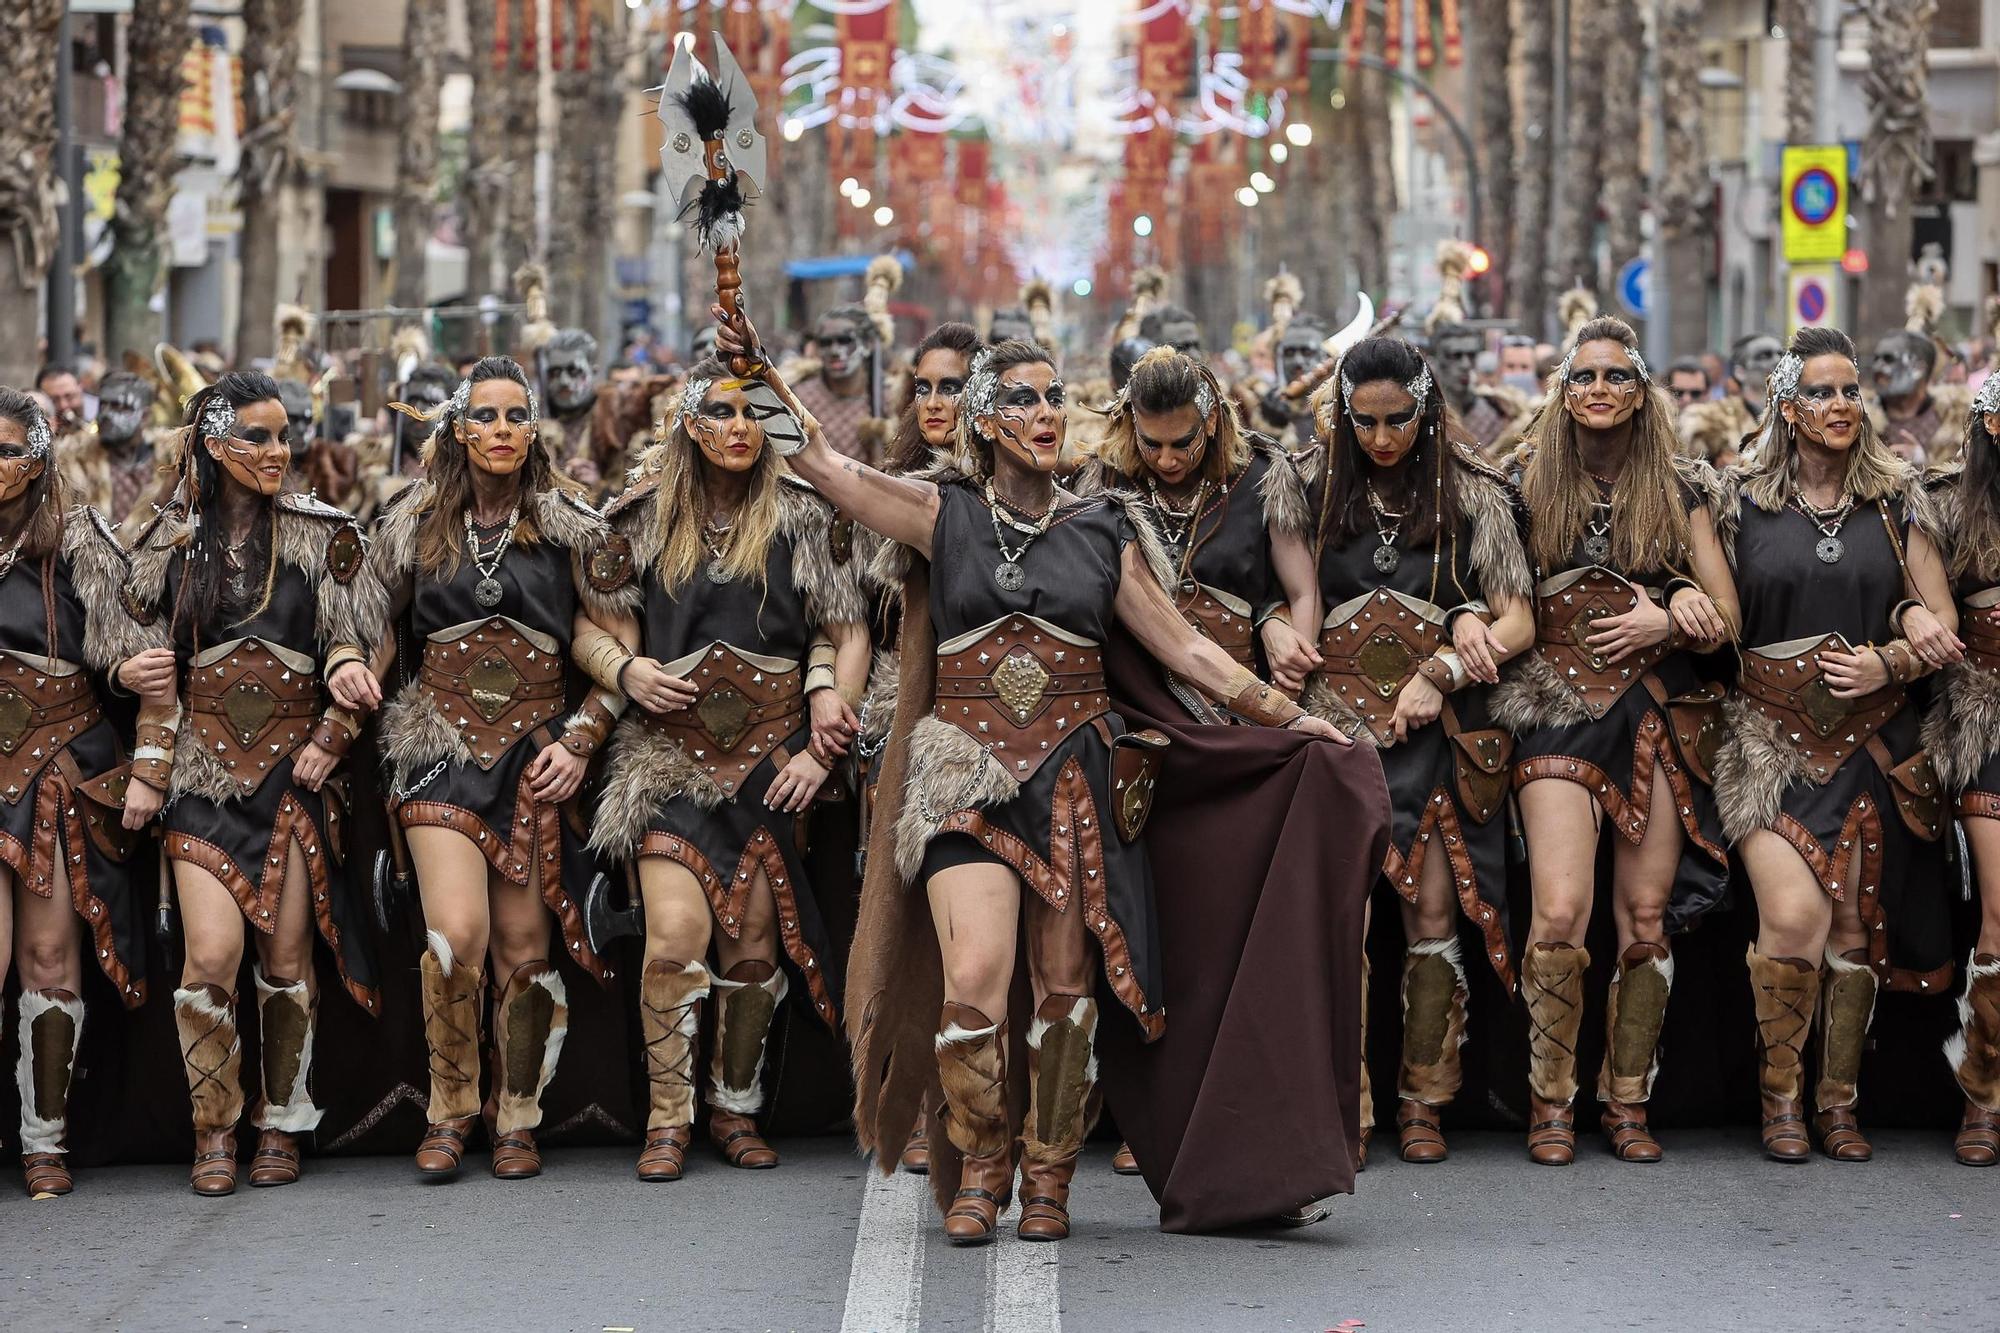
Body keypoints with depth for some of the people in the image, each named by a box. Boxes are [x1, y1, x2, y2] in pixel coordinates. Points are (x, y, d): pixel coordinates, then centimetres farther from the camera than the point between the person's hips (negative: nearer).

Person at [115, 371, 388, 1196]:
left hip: (293, 764, 0)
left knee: (286, 956, -1)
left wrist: (333, 733, -11)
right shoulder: (172, 542, 8)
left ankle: (280, 1127, 13)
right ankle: (214, 1134, 1)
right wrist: (152, 758, 1)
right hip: (204, 767, 0)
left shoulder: (324, 536, 4)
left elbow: (355, 650, 2)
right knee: (212, 952, -12)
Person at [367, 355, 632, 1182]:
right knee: (456, 934, -15)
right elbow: (378, 639, 15)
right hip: (441, 743, 0)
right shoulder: (414, 524, 7)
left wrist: (580, 740, -6)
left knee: (523, 943, 0)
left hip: (535, 749, 0)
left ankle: (518, 1122, 13)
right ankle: (449, 1110, 2)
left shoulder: (572, 526, 3)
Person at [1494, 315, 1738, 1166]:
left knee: (1646, 919, 1)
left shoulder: (1679, 489, 8)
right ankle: (1550, 1101, -2)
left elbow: (1726, 616, 8)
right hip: (1558, 708, -2)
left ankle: (1627, 1102, 12)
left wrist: (1664, 622, -11)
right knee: (1560, 912, -15)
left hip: (1658, 713, 2)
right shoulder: (1529, 486, 6)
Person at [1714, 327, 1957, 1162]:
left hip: (1873, 739, 2)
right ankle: (1781, 1097, -2)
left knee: (1856, 925, 1)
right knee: (1792, 916, -17)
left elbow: (1944, 628, 7)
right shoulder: (1743, 501, 5)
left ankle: (1839, 1105, 13)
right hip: (1773, 738, -2)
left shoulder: (1896, 502, 8)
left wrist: (1887, 663, -8)